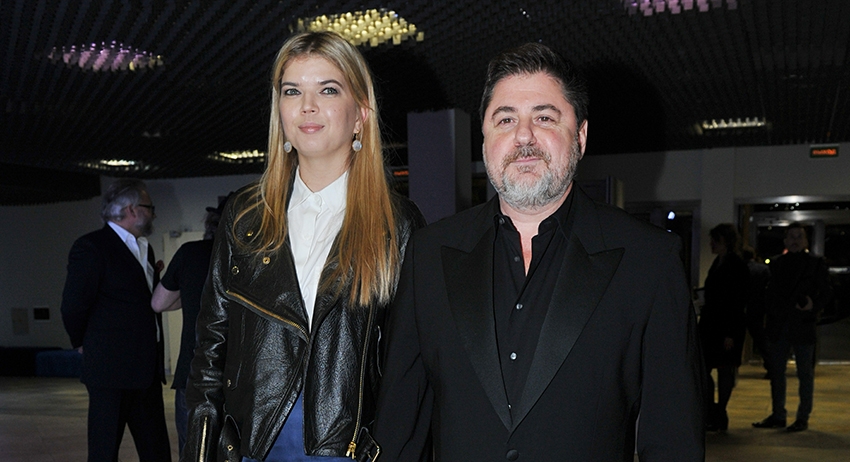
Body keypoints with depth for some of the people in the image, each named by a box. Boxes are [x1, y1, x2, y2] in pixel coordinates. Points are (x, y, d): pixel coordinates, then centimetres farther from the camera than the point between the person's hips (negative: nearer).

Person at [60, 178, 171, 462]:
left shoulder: (144, 249, 18)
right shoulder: (91, 247, -10)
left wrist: (154, 278, 6)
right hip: (112, 369, -8)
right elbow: (73, 306, -9)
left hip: (147, 369, 8)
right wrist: (84, 344, 2)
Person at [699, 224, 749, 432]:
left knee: (725, 370, 2)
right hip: (710, 324, 8)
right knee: (701, 369, 5)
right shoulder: (717, 263, 13)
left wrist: (730, 333, -17)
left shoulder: (738, 266, -11)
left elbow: (737, 303, -15)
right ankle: (711, 414, 14)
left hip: (727, 327, -8)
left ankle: (719, 416, 11)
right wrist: (703, 321, 16)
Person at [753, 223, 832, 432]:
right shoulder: (776, 264, 11)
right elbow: (770, 293, 12)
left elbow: (827, 293, 1)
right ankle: (778, 415, 18)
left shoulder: (816, 264, 2)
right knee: (776, 371, 8)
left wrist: (814, 305, -18)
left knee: (805, 373, 3)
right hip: (778, 327, 4)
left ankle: (803, 417, 13)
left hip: (803, 326, -3)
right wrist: (769, 317, 0)